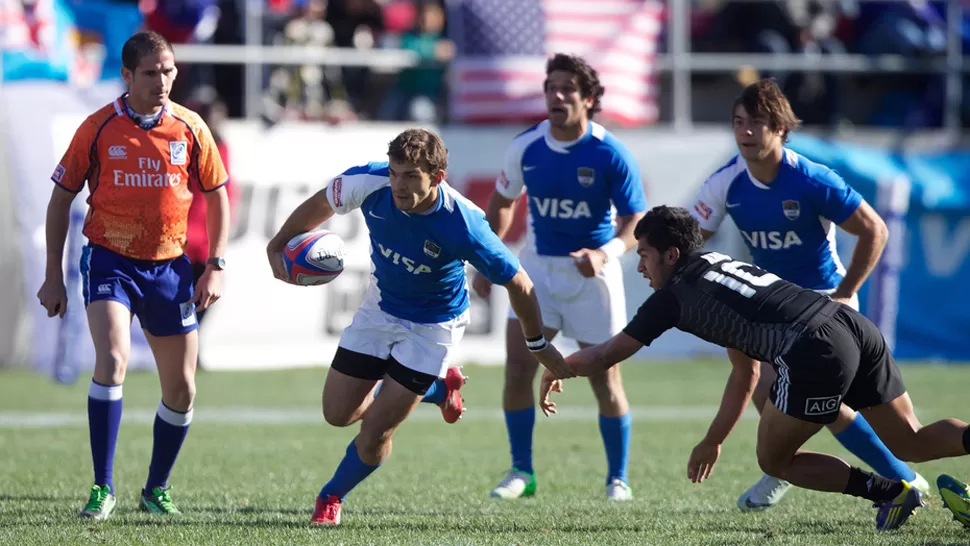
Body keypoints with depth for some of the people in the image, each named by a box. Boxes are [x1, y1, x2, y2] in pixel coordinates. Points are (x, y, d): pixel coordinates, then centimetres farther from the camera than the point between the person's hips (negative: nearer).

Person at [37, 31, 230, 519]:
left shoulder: (190, 128, -1)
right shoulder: (98, 129, -6)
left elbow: (217, 197, 8)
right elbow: (61, 198, 3)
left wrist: (215, 268, 0)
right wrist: (53, 276, 0)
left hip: (168, 266, 3)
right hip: (109, 260, -3)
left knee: (181, 388, 5)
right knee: (112, 360, -24)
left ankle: (156, 490, 26)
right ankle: (102, 488, -17)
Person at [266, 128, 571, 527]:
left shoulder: (462, 224, -35)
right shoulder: (370, 182, -26)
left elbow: (517, 283, -21)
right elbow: (321, 204, -2)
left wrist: (538, 345, -11)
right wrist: (278, 247, 2)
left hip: (432, 325, -4)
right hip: (380, 309, 4)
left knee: (375, 431, -6)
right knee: (338, 413, 9)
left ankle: (332, 497, 25)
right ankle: (438, 388, 33)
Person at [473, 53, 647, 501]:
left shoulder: (610, 154, -15)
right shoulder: (525, 148, -5)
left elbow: (636, 221, -14)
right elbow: (502, 201, 12)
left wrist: (606, 253, -33)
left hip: (591, 270, -3)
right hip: (539, 266, 3)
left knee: (605, 379, 1)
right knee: (518, 366, -7)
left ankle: (618, 478, 16)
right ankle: (521, 472, 6)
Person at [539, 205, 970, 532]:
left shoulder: (672, 297, 9)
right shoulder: (724, 265, 31)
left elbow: (603, 357, 16)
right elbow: (746, 375, 38)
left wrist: (554, 371, 36)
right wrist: (713, 441, 43)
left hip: (816, 352, -8)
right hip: (860, 329, 8)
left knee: (774, 461, 10)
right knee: (911, 442, 14)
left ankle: (892, 492, 4)